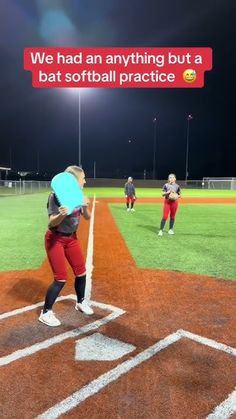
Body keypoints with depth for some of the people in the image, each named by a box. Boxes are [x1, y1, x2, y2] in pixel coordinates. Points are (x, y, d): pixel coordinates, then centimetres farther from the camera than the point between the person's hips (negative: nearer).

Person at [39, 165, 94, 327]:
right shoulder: (56, 196, -22)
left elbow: (87, 217, -3)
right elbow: (52, 223, -25)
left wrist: (85, 206, -24)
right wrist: (62, 215, -45)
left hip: (71, 238, 7)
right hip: (55, 239, -7)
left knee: (81, 272, 12)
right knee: (61, 279, -6)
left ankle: (80, 302, 37)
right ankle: (46, 313, 14)